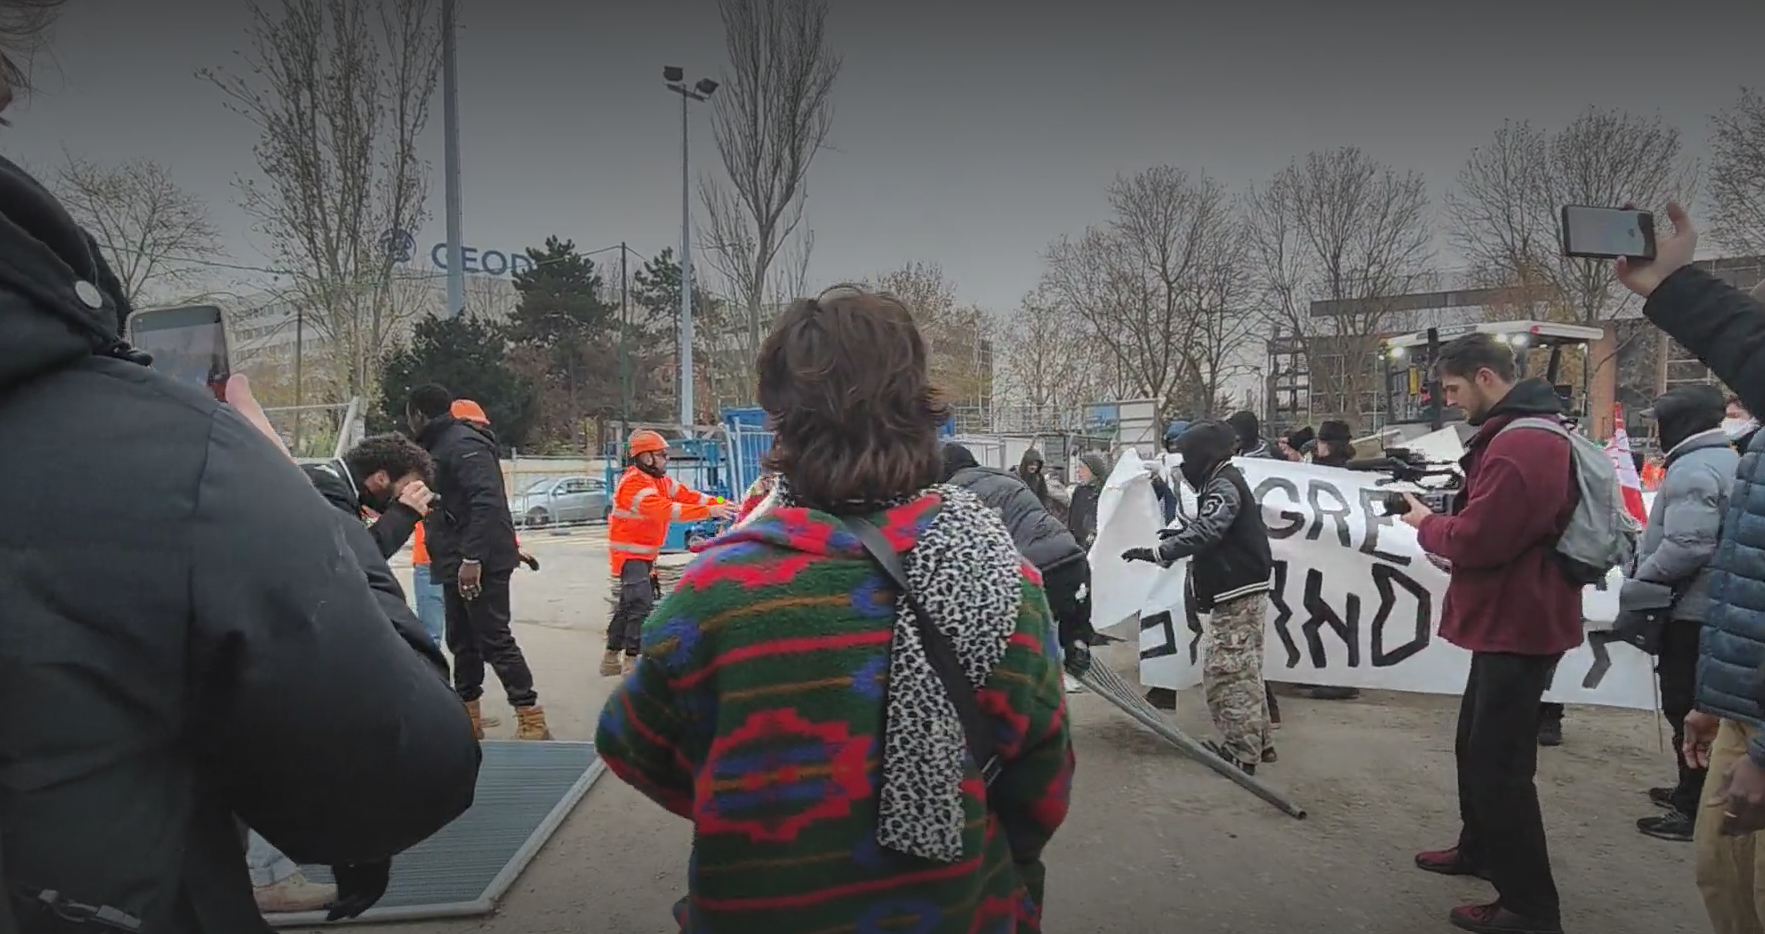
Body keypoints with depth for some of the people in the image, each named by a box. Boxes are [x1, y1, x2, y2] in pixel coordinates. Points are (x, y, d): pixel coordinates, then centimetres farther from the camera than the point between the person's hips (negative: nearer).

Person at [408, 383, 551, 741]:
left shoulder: (464, 444, -15)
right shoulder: (442, 446, 18)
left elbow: (487, 502, -26)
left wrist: (472, 558, -29)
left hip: (481, 564, -10)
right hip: (457, 564, 10)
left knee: (494, 640, -9)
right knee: (462, 641, 15)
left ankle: (532, 720, -5)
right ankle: (468, 719, 25)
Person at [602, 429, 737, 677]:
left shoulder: (661, 480, 8)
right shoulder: (634, 483, -22)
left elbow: (686, 495, 2)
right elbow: (666, 510, -34)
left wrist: (720, 503, -12)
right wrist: (708, 511, -38)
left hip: (645, 553, 10)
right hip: (629, 552, -10)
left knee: (628, 605, 16)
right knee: (641, 604, -15)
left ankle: (611, 659, 26)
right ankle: (632, 661, -10)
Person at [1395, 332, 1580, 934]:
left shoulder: (1520, 446, -23)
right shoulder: (1523, 434, 13)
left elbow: (1476, 540, -25)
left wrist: (1426, 524, -7)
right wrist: (1445, 516, 1)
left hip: (1518, 627, -11)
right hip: (1508, 620, 11)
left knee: (1499, 763, -4)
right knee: (1477, 744, 23)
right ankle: (1480, 849, 40)